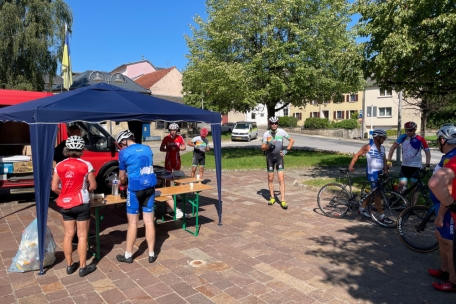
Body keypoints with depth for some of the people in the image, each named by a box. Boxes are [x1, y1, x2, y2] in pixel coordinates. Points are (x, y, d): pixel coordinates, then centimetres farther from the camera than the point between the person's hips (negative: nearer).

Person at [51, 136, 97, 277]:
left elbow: (54, 187, -1)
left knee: (68, 235, 14)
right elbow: (93, 186, -7)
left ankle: (70, 265, 26)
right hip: (81, 204, -3)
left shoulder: (59, 166, -1)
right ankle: (83, 267, 14)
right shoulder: (86, 165, -11)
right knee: (82, 235, 6)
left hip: (65, 204, 4)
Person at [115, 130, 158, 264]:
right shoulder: (147, 149, 8)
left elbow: (122, 177, 2)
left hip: (135, 188, -4)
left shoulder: (124, 153, -6)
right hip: (150, 187, 4)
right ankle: (151, 254, 17)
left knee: (133, 223, 7)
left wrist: (121, 183, 26)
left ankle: (128, 255, 21)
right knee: (149, 221, 9)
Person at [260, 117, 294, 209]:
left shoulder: (281, 131, -8)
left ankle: (282, 200, -6)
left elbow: (292, 140, 5)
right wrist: (269, 145, -26)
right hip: (270, 157, 1)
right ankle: (272, 198, 23)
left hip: (279, 156, -1)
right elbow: (262, 148, -7)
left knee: (281, 178, -8)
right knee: (270, 178, 7)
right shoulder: (266, 134, -8)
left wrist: (286, 150, -5)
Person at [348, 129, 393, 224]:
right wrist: (351, 166, -8)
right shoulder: (368, 147, -9)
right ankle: (382, 216, -1)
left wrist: (386, 171, -1)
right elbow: (357, 155, -4)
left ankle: (362, 208, 32)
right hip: (372, 172, -8)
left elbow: (384, 160, 9)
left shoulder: (382, 148, 10)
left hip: (379, 172, 8)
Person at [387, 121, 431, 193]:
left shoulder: (420, 139, -9)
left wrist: (427, 165, -16)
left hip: (416, 166, -1)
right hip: (405, 165, 1)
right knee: (402, 184, -9)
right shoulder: (403, 137, -4)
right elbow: (393, 147, -2)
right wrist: (389, 161, -9)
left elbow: (427, 153, -6)